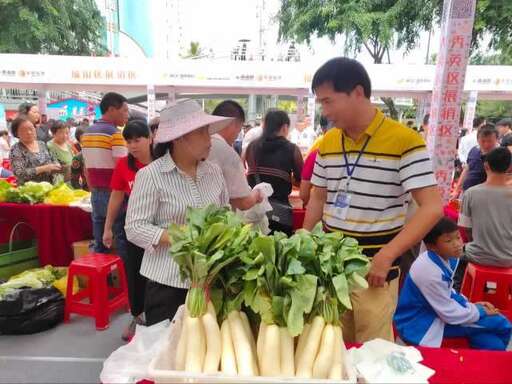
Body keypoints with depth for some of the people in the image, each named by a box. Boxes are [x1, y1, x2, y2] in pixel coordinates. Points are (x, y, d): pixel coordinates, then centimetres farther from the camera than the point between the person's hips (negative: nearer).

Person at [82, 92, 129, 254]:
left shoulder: (87, 133, 12)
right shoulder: (115, 133, -11)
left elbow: (87, 169, 16)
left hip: (96, 195, 8)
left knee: (99, 246, 12)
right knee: (123, 244, -1)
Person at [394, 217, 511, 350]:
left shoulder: (447, 258, -5)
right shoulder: (429, 272, -31)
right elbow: (450, 314, -19)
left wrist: (471, 305, 2)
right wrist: (481, 311, -6)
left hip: (438, 310, 8)